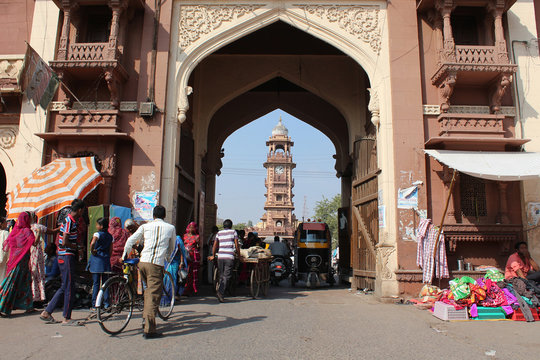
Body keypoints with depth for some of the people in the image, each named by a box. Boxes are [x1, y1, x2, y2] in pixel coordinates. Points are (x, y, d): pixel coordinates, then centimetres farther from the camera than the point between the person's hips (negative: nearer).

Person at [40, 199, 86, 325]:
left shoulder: (71, 221, 13)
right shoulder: (69, 222, -16)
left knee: (65, 287, 15)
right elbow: (65, 242, -24)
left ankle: (47, 312, 20)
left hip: (65, 256, 10)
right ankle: (67, 318, 5)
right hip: (67, 257, -10)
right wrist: (76, 248, -6)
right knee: (69, 288, -3)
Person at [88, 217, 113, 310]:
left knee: (96, 283, 0)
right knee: (105, 282, 11)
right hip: (106, 261, 4)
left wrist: (92, 251, -10)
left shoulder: (97, 234, -6)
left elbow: (93, 243, -26)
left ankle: (94, 305, 4)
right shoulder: (110, 236, 10)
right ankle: (106, 303, 10)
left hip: (96, 259, -4)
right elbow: (111, 249, 10)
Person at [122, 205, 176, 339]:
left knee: (149, 289, 28)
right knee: (154, 296, -5)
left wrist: (124, 256, 21)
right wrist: (166, 258, 42)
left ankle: (146, 315, 31)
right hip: (156, 264, -3)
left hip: (142, 262, 4)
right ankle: (149, 330, -8)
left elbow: (130, 240, 7)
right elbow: (172, 247, 23)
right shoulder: (170, 228, 11)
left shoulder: (145, 226, 13)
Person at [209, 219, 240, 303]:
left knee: (221, 276, 14)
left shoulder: (219, 233, 13)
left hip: (220, 256, 4)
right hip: (229, 257, -4)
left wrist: (213, 256, 26)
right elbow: (236, 246, 2)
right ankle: (220, 292, -19)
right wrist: (238, 255, 13)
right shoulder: (233, 232, 5)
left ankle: (220, 293, 14)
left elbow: (215, 245, 13)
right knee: (226, 276, -4)